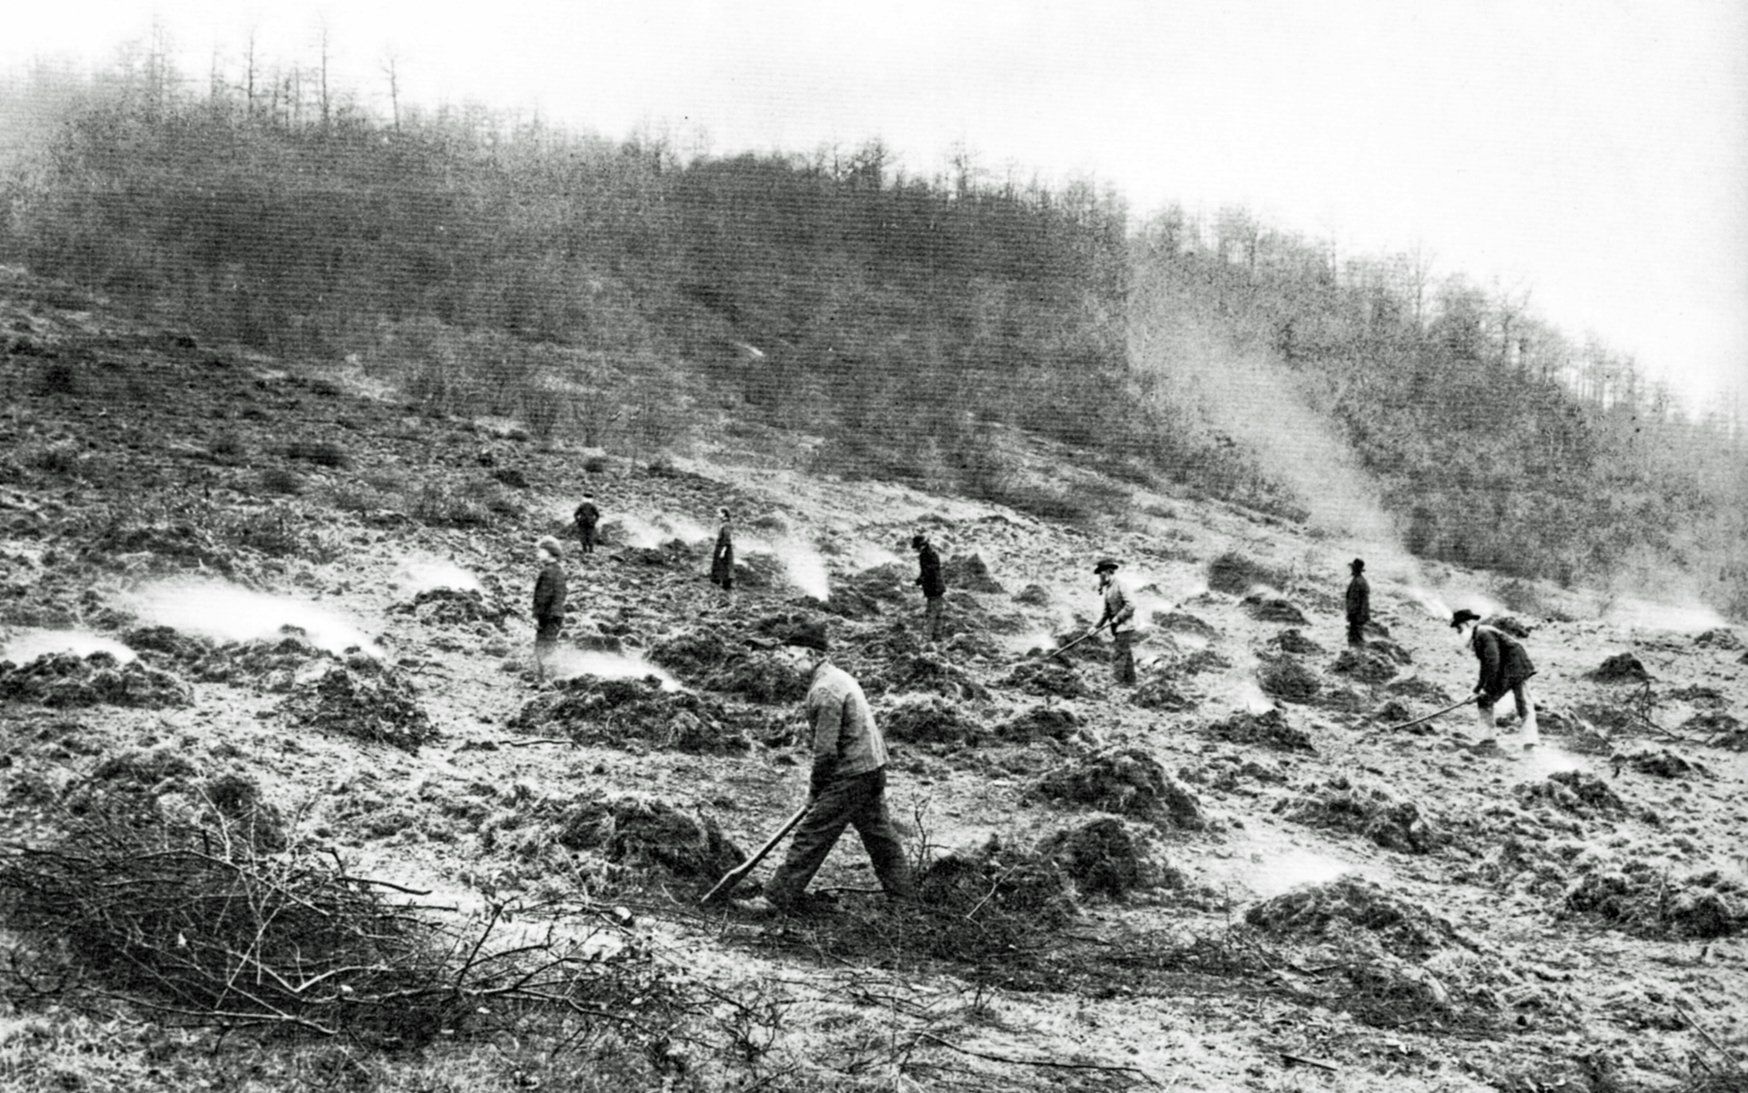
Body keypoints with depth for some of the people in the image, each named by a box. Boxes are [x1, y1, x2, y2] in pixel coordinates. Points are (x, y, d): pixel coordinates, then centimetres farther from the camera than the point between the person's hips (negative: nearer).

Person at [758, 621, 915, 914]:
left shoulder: (824, 690, -19)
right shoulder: (839, 676, 13)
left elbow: (826, 750, -21)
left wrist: (814, 789, -7)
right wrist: (819, 783, 20)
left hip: (851, 774, -10)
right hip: (874, 766, 10)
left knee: (812, 835, -3)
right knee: (879, 834, 18)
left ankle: (780, 899, 3)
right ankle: (904, 897, 27)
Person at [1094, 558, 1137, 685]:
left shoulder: (1120, 586, -14)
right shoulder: (1107, 589, 13)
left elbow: (1130, 605, -21)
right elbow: (1106, 611, 19)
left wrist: (1118, 618, -18)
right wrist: (1097, 626, 12)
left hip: (1125, 628, -9)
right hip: (1116, 629, 9)